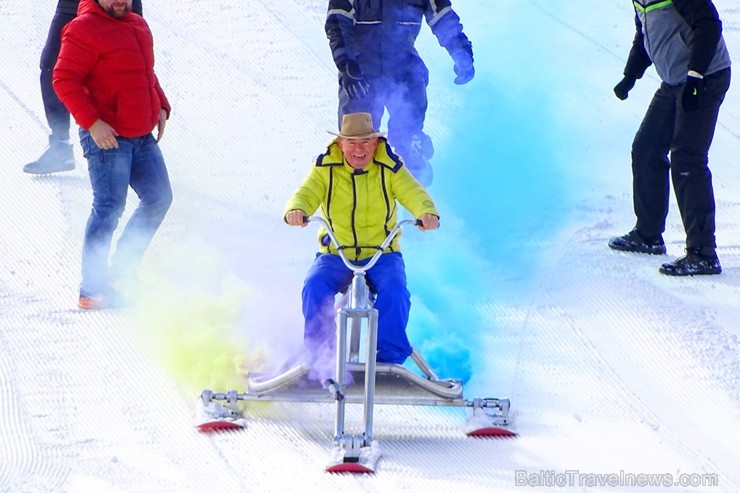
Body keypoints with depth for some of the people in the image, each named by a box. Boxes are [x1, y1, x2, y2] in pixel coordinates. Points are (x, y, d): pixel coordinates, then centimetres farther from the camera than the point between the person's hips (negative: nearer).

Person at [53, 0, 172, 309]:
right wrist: (92, 122, -23)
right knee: (110, 207, -10)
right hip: (106, 138, -8)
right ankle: (92, 289, -5)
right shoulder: (85, 29, -12)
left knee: (159, 198, 9)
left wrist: (161, 106, 11)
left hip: (143, 136, 8)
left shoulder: (138, 26, 14)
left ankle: (123, 267, 23)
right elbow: (64, 79, -16)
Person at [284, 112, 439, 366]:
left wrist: (427, 213, -40)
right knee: (315, 288, -26)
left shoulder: (389, 169, -1)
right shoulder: (325, 169, 0)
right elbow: (306, 194, -15)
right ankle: (318, 353, -9)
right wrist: (296, 211, -41)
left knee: (394, 290, -28)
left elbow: (414, 194, -15)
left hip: (382, 255, -1)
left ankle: (390, 357, -15)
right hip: (334, 255, 1)